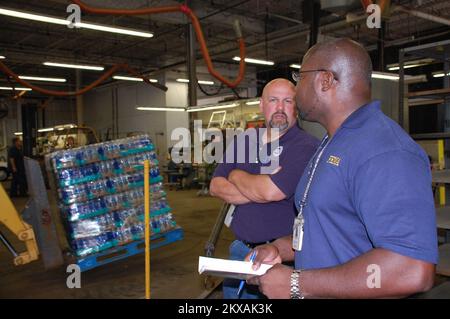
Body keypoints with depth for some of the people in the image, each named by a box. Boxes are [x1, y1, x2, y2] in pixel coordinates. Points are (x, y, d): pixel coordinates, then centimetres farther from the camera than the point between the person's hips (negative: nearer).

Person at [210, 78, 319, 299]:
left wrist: (236, 175, -6)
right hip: (240, 248, 6)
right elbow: (216, 187, -1)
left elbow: (271, 191, -25)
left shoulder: (305, 146, -14)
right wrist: (260, 190, -16)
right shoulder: (242, 140, 6)